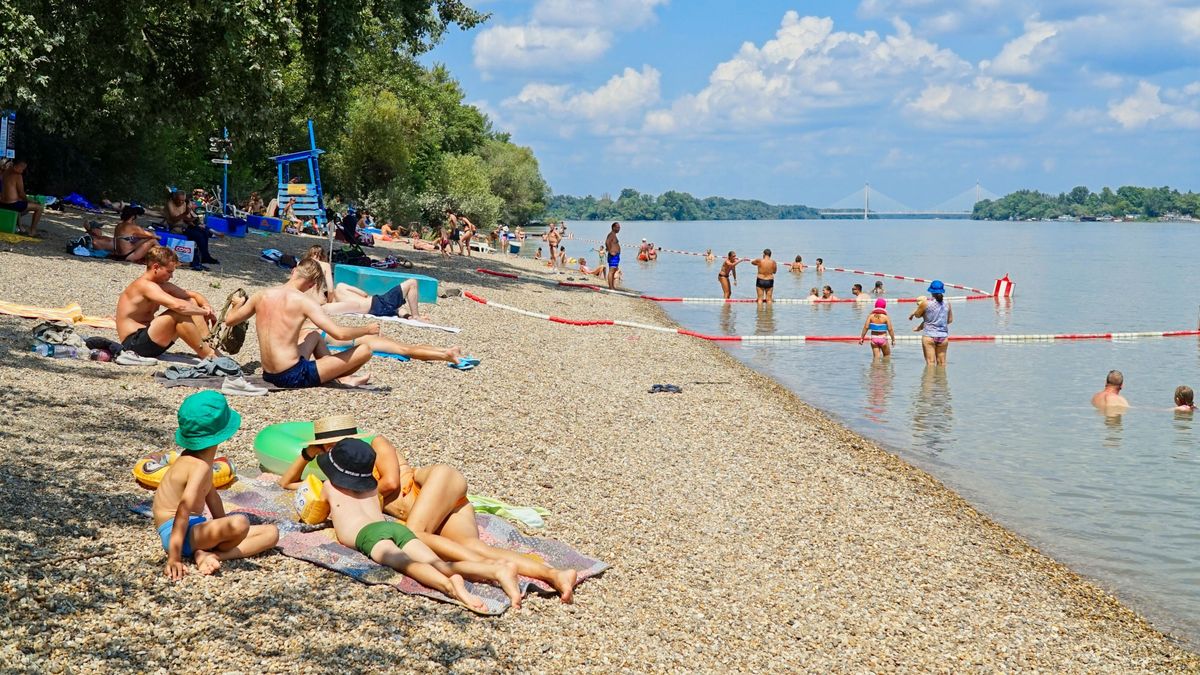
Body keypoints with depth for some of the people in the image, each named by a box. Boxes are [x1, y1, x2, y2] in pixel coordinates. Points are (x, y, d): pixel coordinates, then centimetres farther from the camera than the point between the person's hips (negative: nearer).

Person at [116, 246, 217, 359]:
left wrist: (207, 306, -3)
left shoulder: (163, 285, 12)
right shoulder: (145, 285, -19)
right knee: (179, 313, -28)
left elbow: (193, 295, 18)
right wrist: (205, 312, -21)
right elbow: (177, 305, -32)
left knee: (192, 303, 4)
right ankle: (207, 355, -26)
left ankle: (209, 344, -11)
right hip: (134, 343, -10)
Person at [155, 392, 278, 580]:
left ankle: (210, 554, -14)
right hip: (178, 533, -11)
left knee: (272, 532, 2)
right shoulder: (201, 467, -19)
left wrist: (223, 531, 23)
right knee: (239, 522, -40)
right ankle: (217, 552, -12)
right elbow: (184, 510, -28)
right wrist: (174, 559, -33)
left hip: (196, 527, 11)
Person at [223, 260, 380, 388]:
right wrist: (367, 330, -1)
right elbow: (339, 333, -19)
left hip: (268, 375, 8)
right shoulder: (303, 301, -13)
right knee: (364, 351, -1)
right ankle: (339, 377, 25)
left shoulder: (261, 295, 4)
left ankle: (338, 375, 32)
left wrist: (238, 304, 40)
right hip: (294, 377, -8)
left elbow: (229, 320, 18)